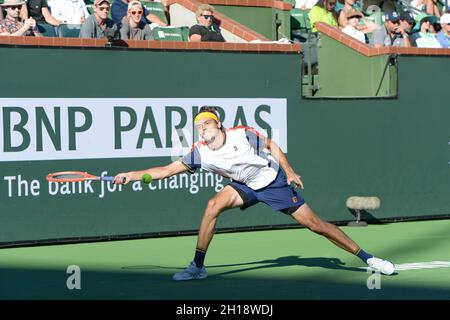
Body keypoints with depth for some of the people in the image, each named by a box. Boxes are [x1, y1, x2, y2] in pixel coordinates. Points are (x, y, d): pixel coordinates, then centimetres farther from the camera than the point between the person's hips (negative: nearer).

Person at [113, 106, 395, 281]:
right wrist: (132, 175, -18)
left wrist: (290, 172, -9)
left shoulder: (243, 135, -20)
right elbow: (167, 170, -10)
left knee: (314, 223, -6)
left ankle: (366, 257, 4)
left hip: (275, 182, -3)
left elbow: (271, 145, -3)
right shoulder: (200, 154, -13)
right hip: (245, 187, 3)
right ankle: (198, 266, -11)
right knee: (214, 205, -22)